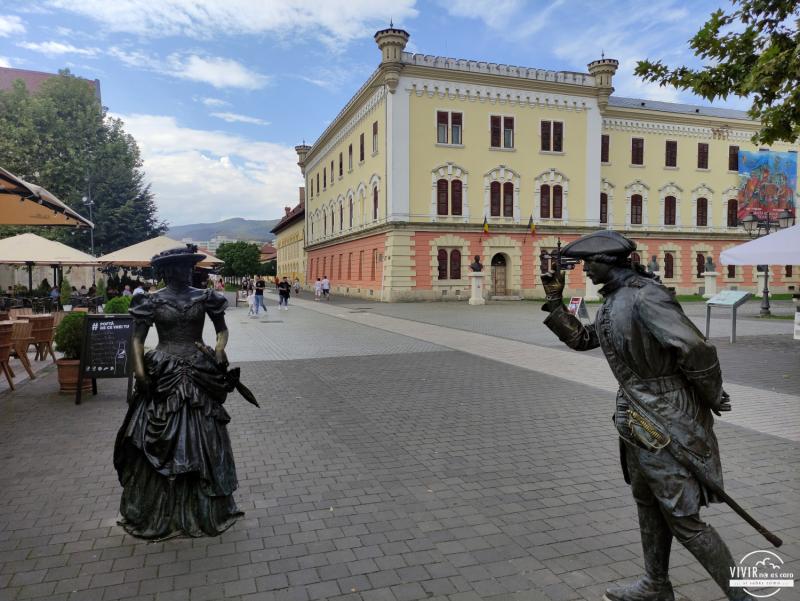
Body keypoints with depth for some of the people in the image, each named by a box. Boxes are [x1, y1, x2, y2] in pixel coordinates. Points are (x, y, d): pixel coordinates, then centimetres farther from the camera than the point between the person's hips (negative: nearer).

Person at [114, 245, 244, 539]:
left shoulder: (204, 297, 3)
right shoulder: (152, 300, -1)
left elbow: (222, 330, 9)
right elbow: (138, 339, 0)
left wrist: (219, 350, -10)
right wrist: (140, 371, -12)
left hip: (199, 376, 2)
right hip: (162, 376, -1)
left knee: (201, 439, 8)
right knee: (159, 443, 3)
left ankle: (204, 508, 25)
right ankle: (157, 511, 21)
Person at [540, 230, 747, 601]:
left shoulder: (644, 296, -22)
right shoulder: (613, 301, 9)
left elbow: (697, 350, -28)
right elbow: (581, 339, 19)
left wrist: (712, 399, -14)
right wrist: (554, 302, 9)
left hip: (663, 420, -10)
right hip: (640, 417, 10)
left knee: (683, 519, 1)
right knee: (648, 502, 22)